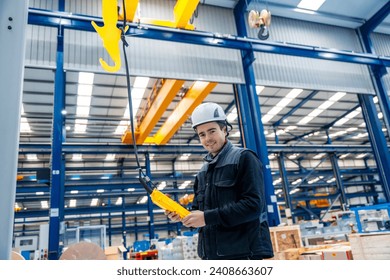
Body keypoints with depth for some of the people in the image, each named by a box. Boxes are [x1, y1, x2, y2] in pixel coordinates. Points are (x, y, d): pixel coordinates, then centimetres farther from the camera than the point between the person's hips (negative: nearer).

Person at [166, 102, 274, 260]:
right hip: (211, 255, 7)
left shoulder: (244, 158, -5)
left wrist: (207, 217, -19)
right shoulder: (203, 173, 16)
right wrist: (182, 216, -2)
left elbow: (254, 205, -17)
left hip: (244, 254, -7)